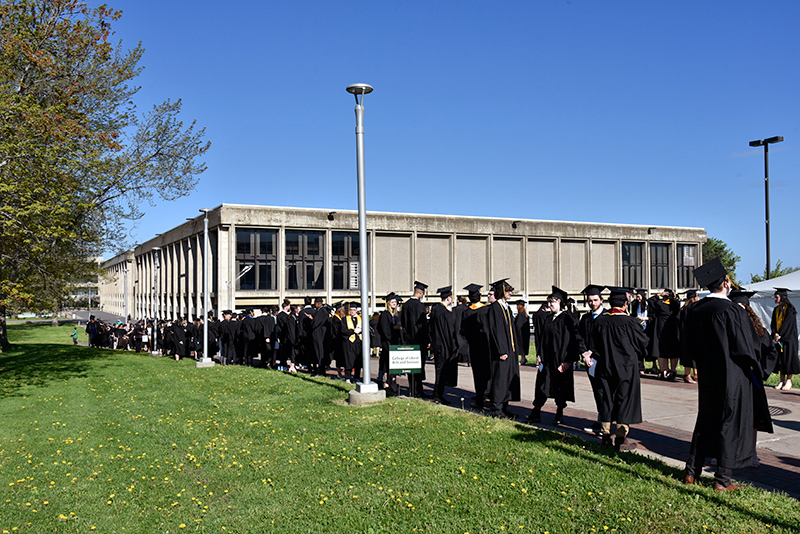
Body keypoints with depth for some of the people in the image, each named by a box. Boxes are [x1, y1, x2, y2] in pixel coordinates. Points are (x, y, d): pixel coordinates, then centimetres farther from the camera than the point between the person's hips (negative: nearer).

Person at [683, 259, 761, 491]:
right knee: (730, 422, 4)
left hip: (707, 375, 6)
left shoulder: (695, 310, 0)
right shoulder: (732, 311, -18)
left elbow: (690, 344, 9)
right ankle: (723, 480, 9)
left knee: (705, 420, 17)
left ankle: (692, 471, 20)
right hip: (732, 376, -6)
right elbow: (743, 347, -14)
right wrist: (753, 365, 4)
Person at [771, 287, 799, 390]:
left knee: (788, 358, -3)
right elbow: (773, 323, 8)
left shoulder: (790, 309, -9)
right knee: (780, 359, 5)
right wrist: (775, 334, -7)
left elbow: (788, 323, -15)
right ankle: (782, 380, 10)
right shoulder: (776, 310, 11)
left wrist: (780, 335, -16)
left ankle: (789, 381, 4)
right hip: (779, 337, 6)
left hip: (788, 338, -6)